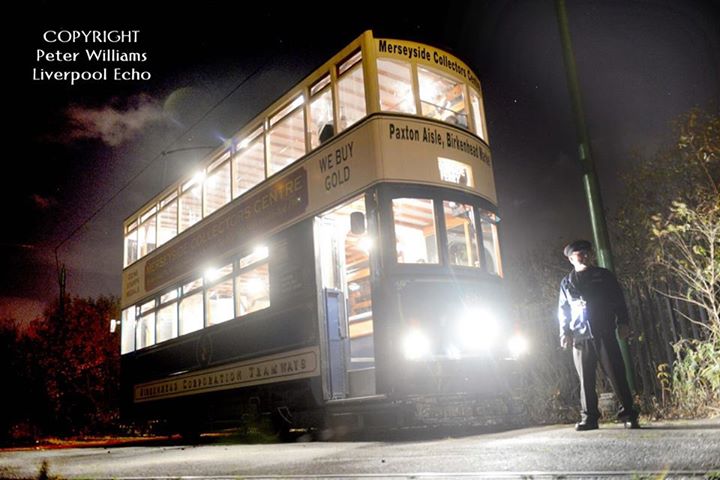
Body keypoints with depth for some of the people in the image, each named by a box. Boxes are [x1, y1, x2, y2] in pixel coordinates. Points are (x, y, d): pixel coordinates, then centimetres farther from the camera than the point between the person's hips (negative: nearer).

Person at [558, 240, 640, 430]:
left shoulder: (603, 275, 12)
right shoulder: (567, 283, 14)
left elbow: (619, 300, 9)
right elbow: (562, 310, 13)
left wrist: (622, 323, -3)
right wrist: (565, 332, 2)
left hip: (605, 333, -1)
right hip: (580, 336, 1)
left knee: (616, 374, -4)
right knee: (586, 379, 2)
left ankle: (628, 414, 2)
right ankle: (589, 417, 6)